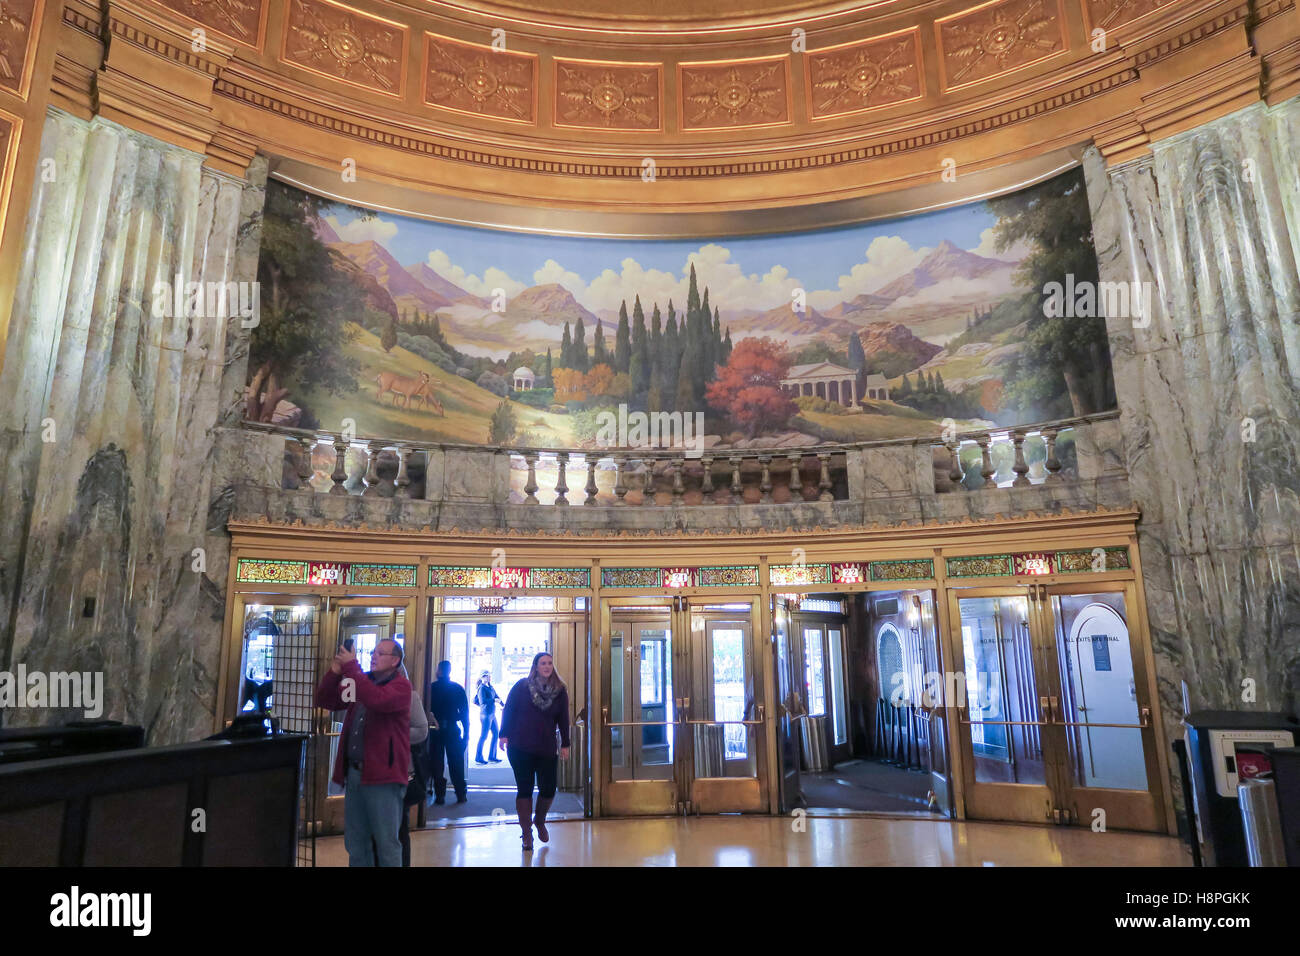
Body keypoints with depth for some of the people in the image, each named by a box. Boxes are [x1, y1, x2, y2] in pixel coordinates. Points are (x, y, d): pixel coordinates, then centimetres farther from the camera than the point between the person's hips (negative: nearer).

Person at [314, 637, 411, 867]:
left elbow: (377, 699, -28)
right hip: (353, 772, 7)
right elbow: (325, 701, 9)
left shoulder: (401, 686, -7)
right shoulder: (361, 681, 14)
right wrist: (335, 670, -7)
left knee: (386, 843, 0)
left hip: (382, 774, -7)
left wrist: (351, 667, -22)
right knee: (355, 842, 16)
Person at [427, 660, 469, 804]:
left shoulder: (431, 688, -5)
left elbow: (426, 710, -5)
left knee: (436, 763, 6)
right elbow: (465, 712, 1)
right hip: (453, 730, 2)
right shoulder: (458, 688, 0)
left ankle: (439, 795, 4)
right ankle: (461, 794, 11)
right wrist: (466, 732, 5)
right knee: (456, 763, 9)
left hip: (434, 731, -1)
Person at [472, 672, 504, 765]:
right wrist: (494, 700, -17)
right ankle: (478, 758, 9)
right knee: (483, 736, -2)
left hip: (492, 714, 9)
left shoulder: (491, 687, 12)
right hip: (486, 715, -9)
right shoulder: (482, 688, -12)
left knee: (496, 734, 12)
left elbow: (497, 696, 13)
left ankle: (492, 757, 20)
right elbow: (482, 701, -23)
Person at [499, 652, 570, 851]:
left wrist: (565, 744, 6)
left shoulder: (560, 691, 4)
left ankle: (540, 822, 30)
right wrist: (504, 735, -3)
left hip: (547, 749, 2)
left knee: (548, 790, 1)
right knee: (524, 789, 2)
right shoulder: (522, 686, 0)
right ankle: (526, 833, 16)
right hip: (520, 747, -1)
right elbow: (508, 710, 3)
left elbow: (563, 719, 7)